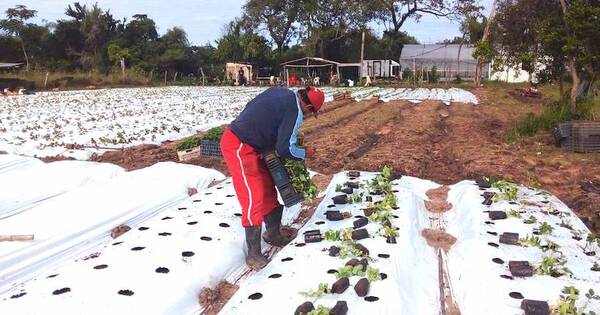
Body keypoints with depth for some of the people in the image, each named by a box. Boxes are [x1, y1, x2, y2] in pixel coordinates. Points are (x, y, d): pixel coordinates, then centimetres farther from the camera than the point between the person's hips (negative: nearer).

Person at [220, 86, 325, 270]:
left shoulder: (280, 92, 9)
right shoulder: (295, 113, -15)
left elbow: (251, 107, 16)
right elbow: (285, 149, -15)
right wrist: (305, 154, 3)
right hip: (238, 147, -10)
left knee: (268, 189, 17)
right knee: (254, 199, -9)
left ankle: (273, 234, 33)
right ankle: (253, 254, 0)